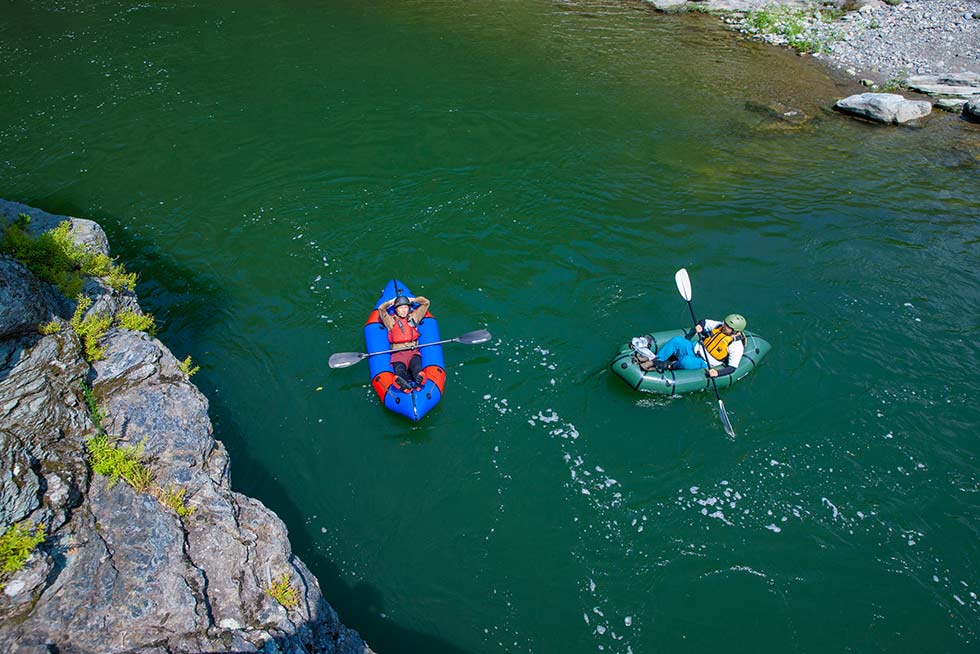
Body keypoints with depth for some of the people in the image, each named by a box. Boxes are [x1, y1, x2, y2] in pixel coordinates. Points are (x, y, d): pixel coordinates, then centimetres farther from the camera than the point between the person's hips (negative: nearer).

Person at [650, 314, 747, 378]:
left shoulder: (737, 346, -13)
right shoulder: (721, 326, 4)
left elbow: (732, 368, -15)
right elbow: (705, 322, 18)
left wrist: (717, 373, -30)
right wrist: (700, 326, -6)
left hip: (704, 363, -7)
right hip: (695, 349, 7)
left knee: (686, 361, -39)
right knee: (677, 340, -21)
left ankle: (669, 366, -8)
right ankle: (654, 362, -21)